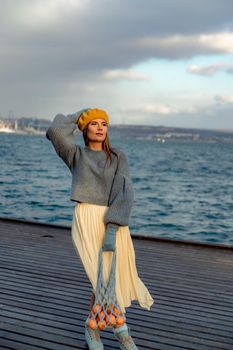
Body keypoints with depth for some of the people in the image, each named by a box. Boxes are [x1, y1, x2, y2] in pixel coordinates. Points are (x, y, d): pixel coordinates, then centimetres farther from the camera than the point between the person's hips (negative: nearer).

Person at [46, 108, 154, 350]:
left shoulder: (118, 156, 9)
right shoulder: (76, 155, 8)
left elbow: (123, 191, -5)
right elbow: (56, 131, -12)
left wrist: (112, 229, -17)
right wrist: (78, 115, 6)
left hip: (115, 223, 3)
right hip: (87, 220, -2)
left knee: (116, 277, 4)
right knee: (104, 279, -6)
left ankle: (93, 329, 27)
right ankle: (121, 329, 18)